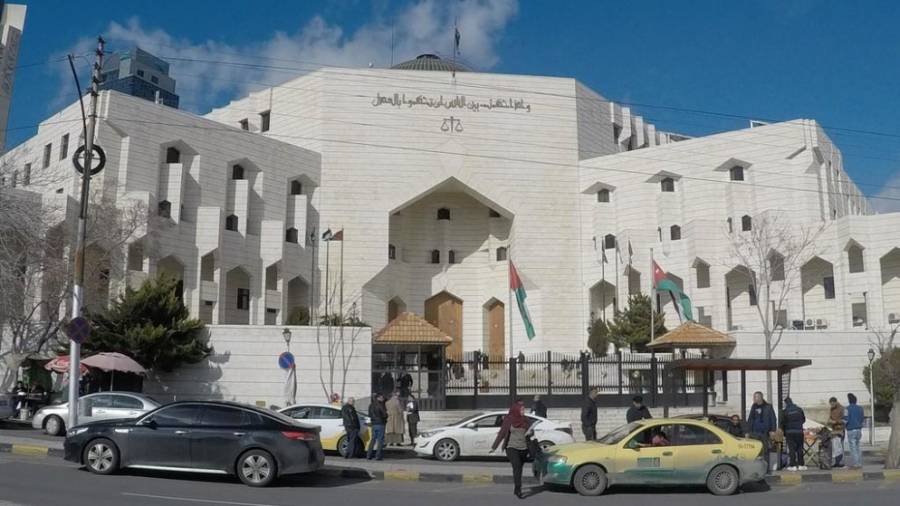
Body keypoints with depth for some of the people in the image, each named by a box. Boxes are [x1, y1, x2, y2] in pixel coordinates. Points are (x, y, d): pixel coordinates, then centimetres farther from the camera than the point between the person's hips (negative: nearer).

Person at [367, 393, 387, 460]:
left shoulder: (372, 405, 10)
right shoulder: (380, 405, -13)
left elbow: (370, 415, 16)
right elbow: (384, 415, -13)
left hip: (374, 424, 7)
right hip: (380, 424, -7)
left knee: (373, 439, 14)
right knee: (380, 440, -2)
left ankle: (369, 455, 11)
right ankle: (378, 456, -5)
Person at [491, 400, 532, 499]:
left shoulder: (525, 420, 7)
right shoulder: (508, 420, -5)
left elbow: (528, 433, 17)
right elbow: (501, 433, -1)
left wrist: (529, 433, -8)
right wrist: (494, 447, -1)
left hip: (523, 448, 4)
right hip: (512, 447, -4)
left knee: (519, 469, 9)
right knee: (517, 467, -19)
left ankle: (516, 489, 23)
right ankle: (518, 490, -20)